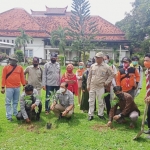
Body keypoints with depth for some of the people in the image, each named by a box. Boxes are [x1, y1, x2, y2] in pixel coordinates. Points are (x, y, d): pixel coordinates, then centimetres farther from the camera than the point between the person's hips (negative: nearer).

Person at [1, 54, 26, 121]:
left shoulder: (20, 67, 7)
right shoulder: (6, 67, -1)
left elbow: (22, 77, 10)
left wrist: (24, 85, 7)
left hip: (17, 87, 3)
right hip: (9, 88, -3)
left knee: (15, 102, 13)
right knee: (8, 102, 0)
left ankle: (15, 114, 24)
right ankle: (9, 116, 4)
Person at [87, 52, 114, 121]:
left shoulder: (106, 67, -5)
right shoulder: (92, 66, 4)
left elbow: (112, 75, 4)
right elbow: (89, 76, 8)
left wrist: (106, 82, -3)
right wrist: (88, 85, 5)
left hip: (100, 87, -2)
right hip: (92, 87, 3)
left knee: (101, 102, 6)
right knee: (91, 101, 6)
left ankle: (100, 114, 21)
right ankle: (90, 115, 14)